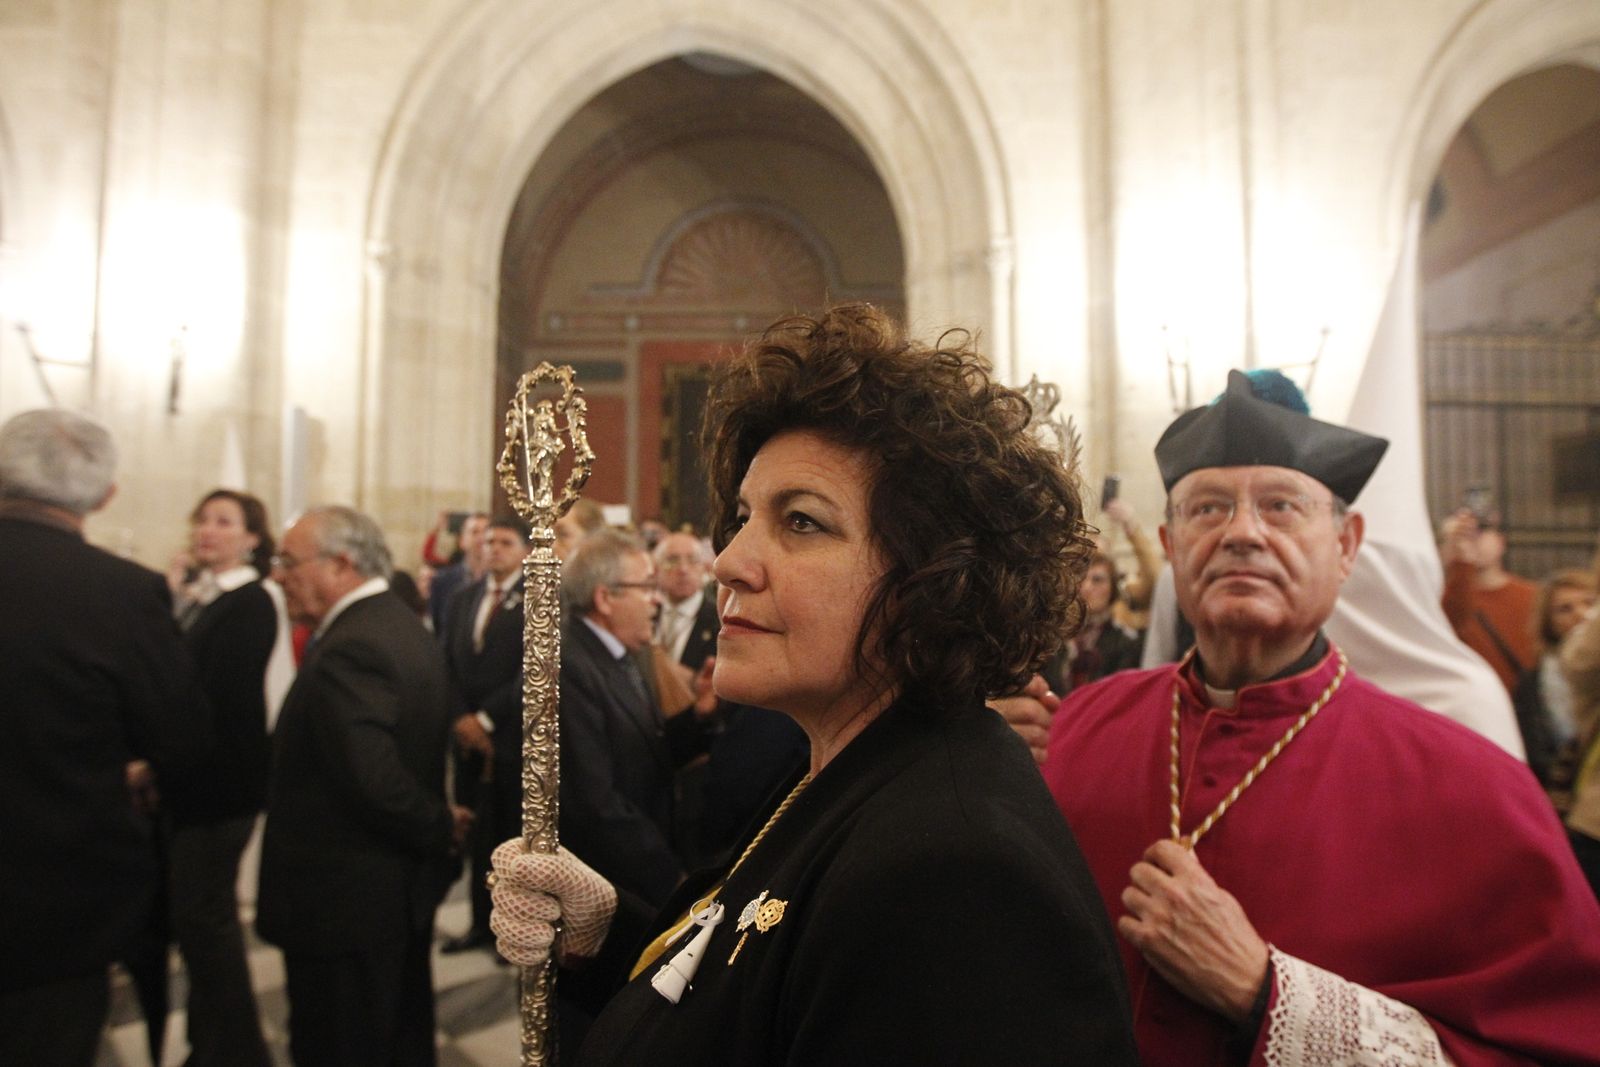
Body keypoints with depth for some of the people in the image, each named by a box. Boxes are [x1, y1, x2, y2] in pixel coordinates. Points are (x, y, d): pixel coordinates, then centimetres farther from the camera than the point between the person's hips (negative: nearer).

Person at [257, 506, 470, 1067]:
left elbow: (372, 778, -30)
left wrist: (440, 828, -16)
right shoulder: (405, 625, 6)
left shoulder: (347, 651, -25)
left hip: (344, 901, -9)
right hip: (405, 888, 9)